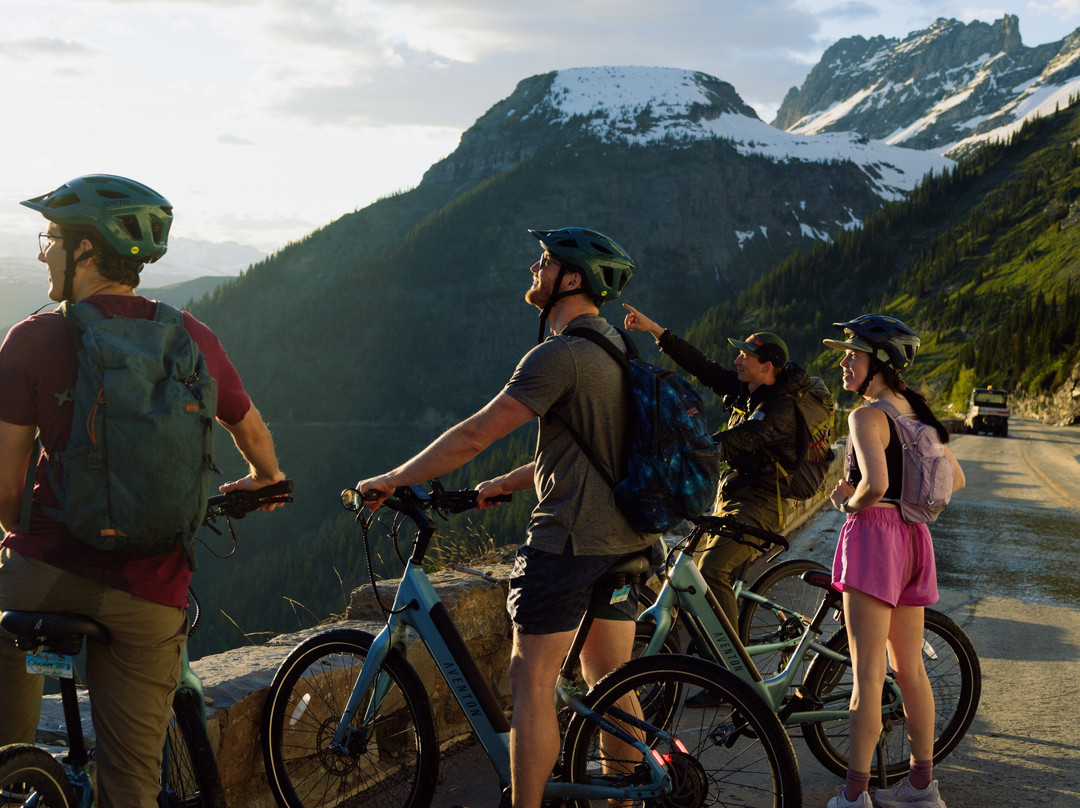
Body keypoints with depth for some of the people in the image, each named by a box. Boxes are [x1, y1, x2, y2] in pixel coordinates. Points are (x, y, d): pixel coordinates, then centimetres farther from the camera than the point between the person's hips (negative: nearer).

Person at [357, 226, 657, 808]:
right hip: (622, 540, 10)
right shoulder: (613, 346, 14)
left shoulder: (559, 355, -17)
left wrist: (393, 479, -9)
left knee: (532, 682, -2)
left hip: (569, 537, -9)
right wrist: (509, 482, 23)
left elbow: (473, 436, -18)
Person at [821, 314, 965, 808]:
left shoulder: (867, 416, -13)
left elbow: (875, 484, -26)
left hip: (874, 533, -8)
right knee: (910, 670, 15)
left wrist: (850, 502, -7)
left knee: (868, 674, -5)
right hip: (914, 538, 8)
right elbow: (955, 479, 16)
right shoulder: (916, 412, 11)